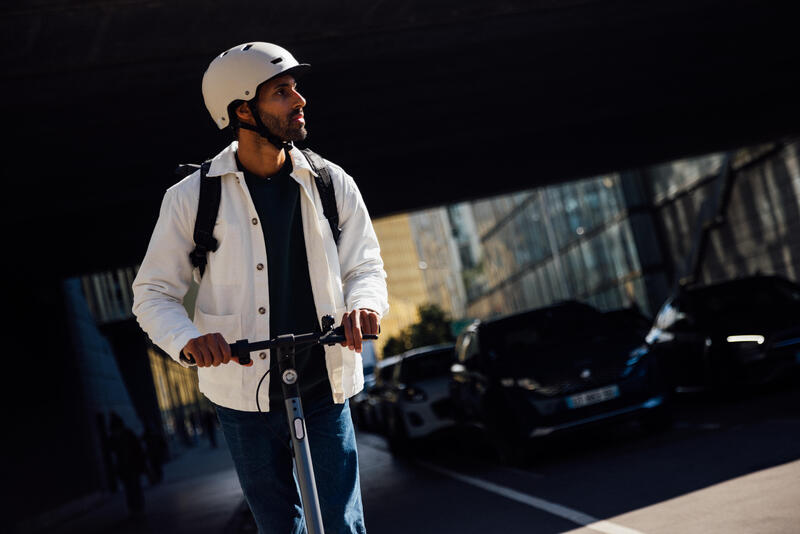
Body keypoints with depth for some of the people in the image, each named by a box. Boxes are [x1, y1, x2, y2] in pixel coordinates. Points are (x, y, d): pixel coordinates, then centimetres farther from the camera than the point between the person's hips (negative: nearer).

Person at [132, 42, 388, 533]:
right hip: (246, 398, -1)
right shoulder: (191, 197, -4)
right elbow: (153, 293, -1)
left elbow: (365, 265, 5)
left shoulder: (332, 184, 1)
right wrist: (188, 339, -22)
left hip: (324, 388, 1)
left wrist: (363, 305, -19)